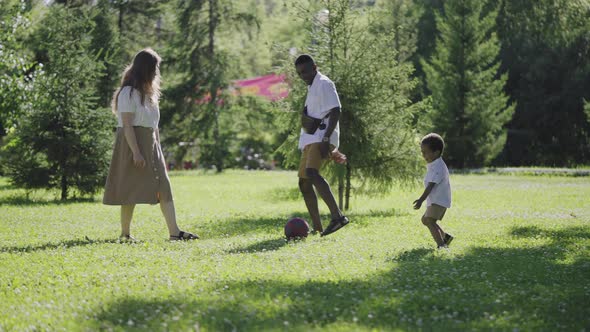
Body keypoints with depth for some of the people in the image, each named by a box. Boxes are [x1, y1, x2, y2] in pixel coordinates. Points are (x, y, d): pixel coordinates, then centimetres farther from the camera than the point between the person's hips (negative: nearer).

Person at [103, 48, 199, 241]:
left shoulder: (148, 92, 18)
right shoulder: (128, 93, -11)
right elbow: (127, 125, -17)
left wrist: (157, 149, 16)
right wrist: (136, 152, -23)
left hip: (151, 144, 8)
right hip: (133, 144, -8)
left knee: (164, 187, -2)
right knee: (131, 189, -3)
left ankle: (174, 232, -7)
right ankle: (125, 234, 6)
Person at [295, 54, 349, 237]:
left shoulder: (324, 84, -6)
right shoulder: (312, 87, 24)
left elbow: (335, 112, -16)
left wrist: (326, 139, -26)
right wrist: (331, 147, 29)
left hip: (321, 138, -10)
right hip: (310, 140, 10)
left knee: (311, 172, -31)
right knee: (304, 183, 9)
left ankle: (337, 216, -42)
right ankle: (317, 228, 13)